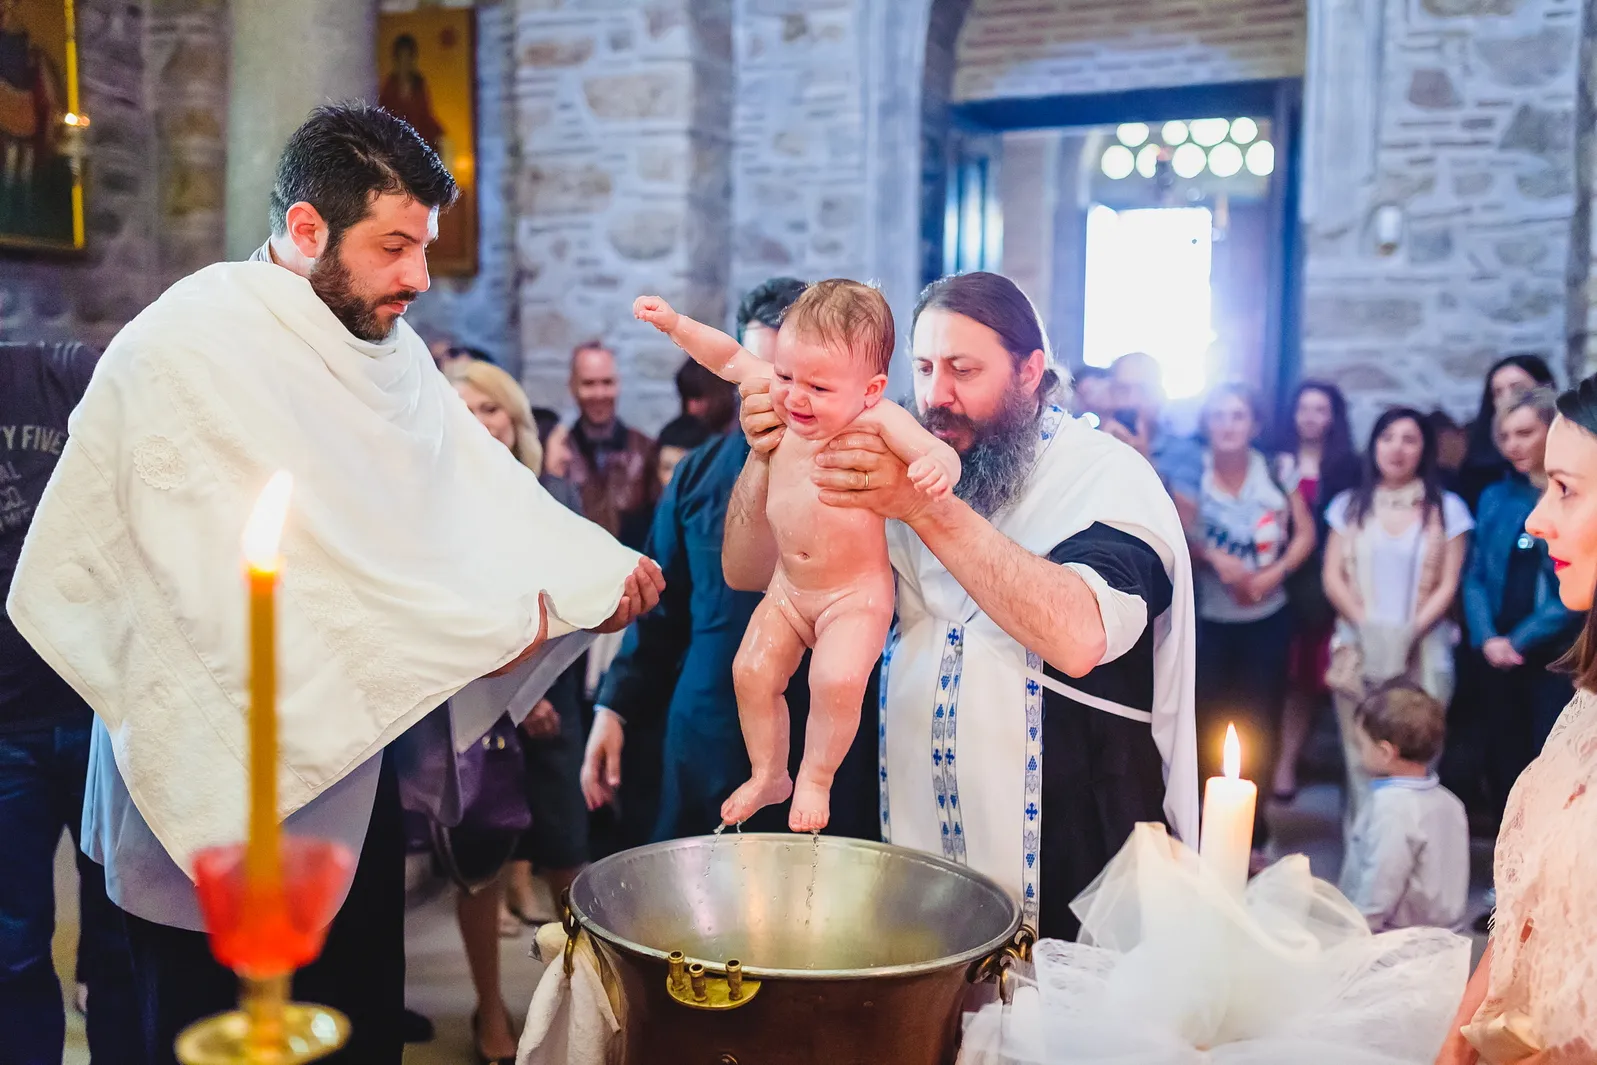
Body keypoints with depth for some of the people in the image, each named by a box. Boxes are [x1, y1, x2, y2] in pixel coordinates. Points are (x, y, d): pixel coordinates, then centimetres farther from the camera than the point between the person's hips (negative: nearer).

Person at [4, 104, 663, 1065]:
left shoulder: (390, 349, 8)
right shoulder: (189, 348, -16)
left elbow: (482, 492, 1)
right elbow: (273, 563, -23)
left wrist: (600, 569, -15)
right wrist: (479, 627, -17)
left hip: (357, 763, 7)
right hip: (232, 795, -7)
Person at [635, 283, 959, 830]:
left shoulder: (877, 419, -21)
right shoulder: (782, 396, -7)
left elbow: (939, 452, -32)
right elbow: (731, 358, 7)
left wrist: (938, 466, -54)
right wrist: (675, 324, 2)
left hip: (856, 593, -5)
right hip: (788, 585, 6)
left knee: (836, 680, -22)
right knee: (752, 671, 2)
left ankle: (816, 779, 5)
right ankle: (768, 776, 25)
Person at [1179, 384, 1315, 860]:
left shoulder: (1275, 471, -2)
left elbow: (1305, 535, 1)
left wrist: (1273, 574, -13)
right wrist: (1215, 558, -22)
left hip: (1267, 618, 1)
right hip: (1207, 619, -1)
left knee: (1260, 723, 5)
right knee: (1209, 722, -1)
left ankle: (1252, 831, 20)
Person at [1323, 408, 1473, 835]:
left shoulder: (1447, 508, 4)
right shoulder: (1349, 504, 9)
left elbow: (1447, 586, 0)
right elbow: (1332, 577, 4)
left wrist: (1410, 633, -12)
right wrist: (1366, 625, -10)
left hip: (1424, 650, -1)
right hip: (1358, 647, 1)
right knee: (1361, 757, 2)